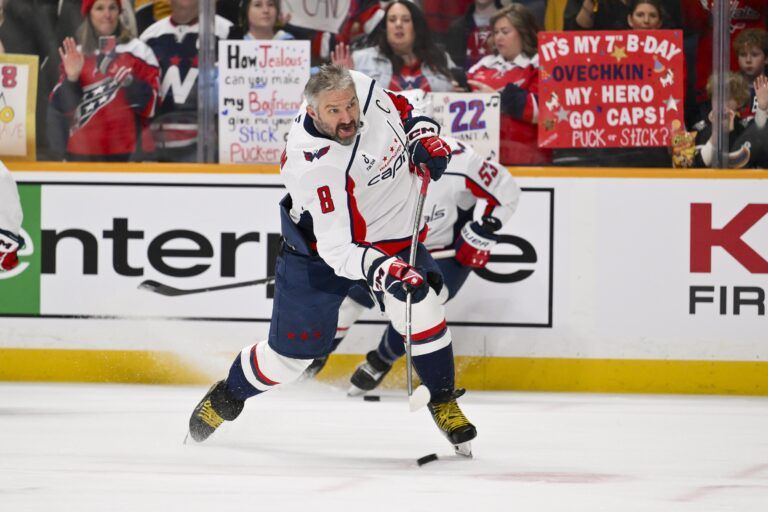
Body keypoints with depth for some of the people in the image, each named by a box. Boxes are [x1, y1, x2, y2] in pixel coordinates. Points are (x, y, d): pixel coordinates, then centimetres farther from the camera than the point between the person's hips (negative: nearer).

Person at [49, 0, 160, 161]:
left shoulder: (137, 51, 2)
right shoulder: (76, 55, 12)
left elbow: (151, 103, -4)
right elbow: (62, 105, 7)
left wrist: (129, 82, -21)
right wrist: (71, 78, -11)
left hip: (127, 151, -3)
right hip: (83, 151, 3)